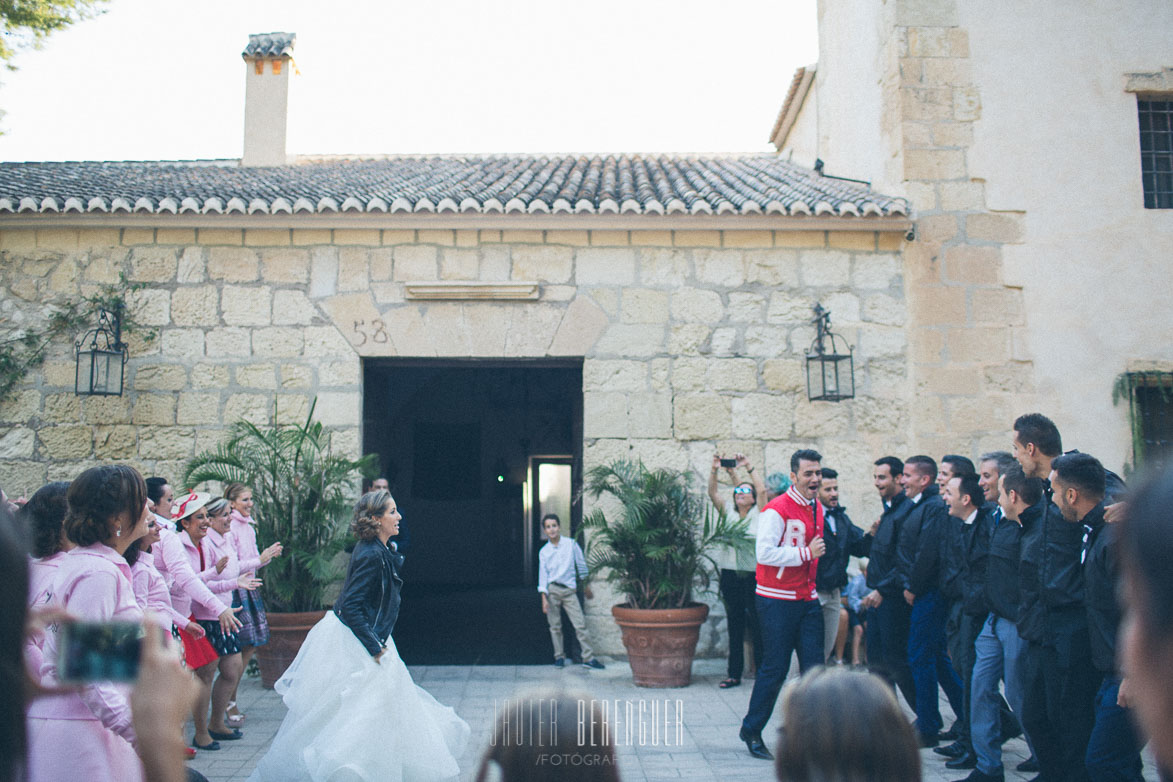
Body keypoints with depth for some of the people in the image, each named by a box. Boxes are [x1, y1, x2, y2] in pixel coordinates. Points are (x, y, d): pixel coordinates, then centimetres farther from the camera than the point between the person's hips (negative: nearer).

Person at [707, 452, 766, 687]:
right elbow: (712, 493, 2)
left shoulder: (759, 514, 4)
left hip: (753, 576, -4)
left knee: (757, 626, -2)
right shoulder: (728, 513, 14)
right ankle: (734, 674, 15)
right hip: (729, 576, 4)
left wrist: (748, 467, -14)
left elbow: (762, 490, -11)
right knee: (734, 626, 9)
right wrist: (714, 470, -11)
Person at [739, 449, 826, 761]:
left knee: (814, 667, 3)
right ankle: (751, 731, 14)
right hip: (778, 601, -7)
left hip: (807, 600, 7)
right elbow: (765, 553, -22)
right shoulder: (777, 509, -14)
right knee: (775, 668, -1)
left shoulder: (817, 509, 12)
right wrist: (806, 553, -19)